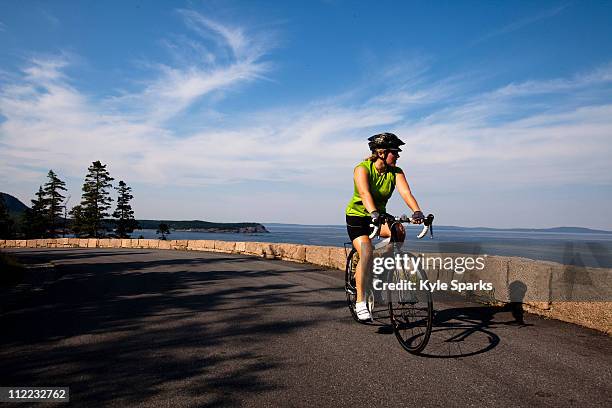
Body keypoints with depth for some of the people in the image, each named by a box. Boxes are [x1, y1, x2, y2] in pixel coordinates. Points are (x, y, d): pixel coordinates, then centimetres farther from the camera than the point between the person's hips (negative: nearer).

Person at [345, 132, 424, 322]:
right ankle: (360, 302, -17)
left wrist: (417, 211, -43)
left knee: (399, 231, -26)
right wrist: (374, 213, -56)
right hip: (357, 216, -4)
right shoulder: (362, 169, -20)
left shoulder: (396, 172, -8)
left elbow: (406, 192, -24)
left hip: (379, 216, 4)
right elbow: (365, 194, -38)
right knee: (367, 252, -25)